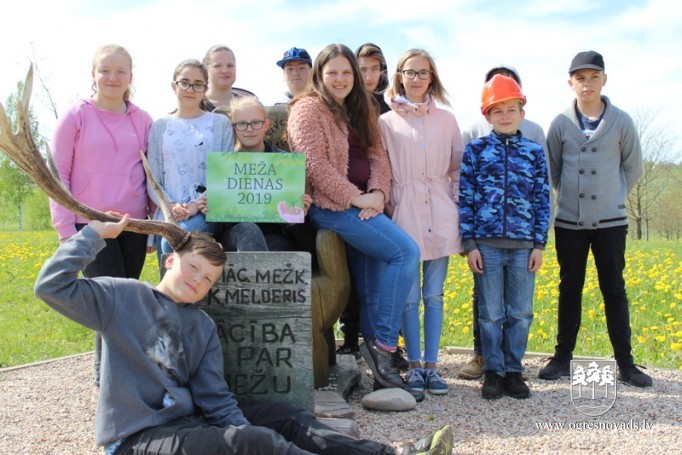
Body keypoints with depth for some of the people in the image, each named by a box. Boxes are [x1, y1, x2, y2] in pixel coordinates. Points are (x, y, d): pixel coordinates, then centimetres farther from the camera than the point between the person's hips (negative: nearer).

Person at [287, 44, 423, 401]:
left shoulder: (360, 110, 20)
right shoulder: (308, 109, -3)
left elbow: (377, 155, 12)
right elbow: (315, 165, -14)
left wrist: (377, 192, -6)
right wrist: (356, 198, -14)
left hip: (363, 208, 8)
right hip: (332, 208, -7)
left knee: (372, 289, 5)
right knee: (406, 252, -20)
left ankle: (380, 366, 12)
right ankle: (384, 346, -13)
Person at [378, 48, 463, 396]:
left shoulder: (446, 119, 10)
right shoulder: (386, 122, 4)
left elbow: (458, 167, 12)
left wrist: (457, 205, 5)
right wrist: (386, 209, -4)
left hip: (440, 214, 2)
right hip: (404, 213, -2)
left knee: (434, 294, 6)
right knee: (409, 296, 1)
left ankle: (432, 365, 13)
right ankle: (414, 365, 11)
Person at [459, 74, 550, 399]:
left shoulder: (534, 152, 8)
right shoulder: (475, 150, 3)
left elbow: (542, 199, 8)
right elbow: (465, 199, 1)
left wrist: (539, 244, 2)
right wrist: (469, 244, -5)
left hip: (524, 246, 2)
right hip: (486, 244, -1)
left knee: (521, 313, 6)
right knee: (491, 313, 4)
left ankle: (513, 370, 20)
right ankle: (493, 371, 16)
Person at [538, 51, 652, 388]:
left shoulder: (621, 121, -1)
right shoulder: (560, 123, 0)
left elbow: (633, 167, 9)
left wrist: (613, 196, 7)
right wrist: (571, 195, 8)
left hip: (610, 222, -1)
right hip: (569, 223, 1)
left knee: (613, 289, 4)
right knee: (570, 289, 8)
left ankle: (625, 363, 11)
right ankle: (562, 358, 17)